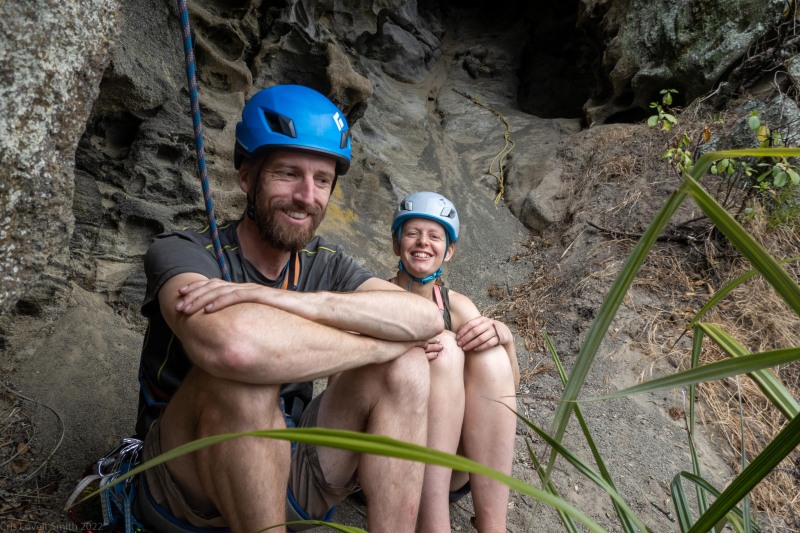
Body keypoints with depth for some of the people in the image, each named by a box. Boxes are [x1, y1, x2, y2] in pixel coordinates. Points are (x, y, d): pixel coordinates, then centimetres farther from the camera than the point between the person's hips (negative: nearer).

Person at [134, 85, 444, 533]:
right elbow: (233, 344, -39)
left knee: (406, 368, -14)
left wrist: (290, 301, -34)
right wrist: (383, 342, -25)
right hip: (185, 483, -3)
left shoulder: (327, 265, -1)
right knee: (243, 373, -34)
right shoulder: (182, 252, -14)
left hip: (285, 477, 4)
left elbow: (427, 318, -19)